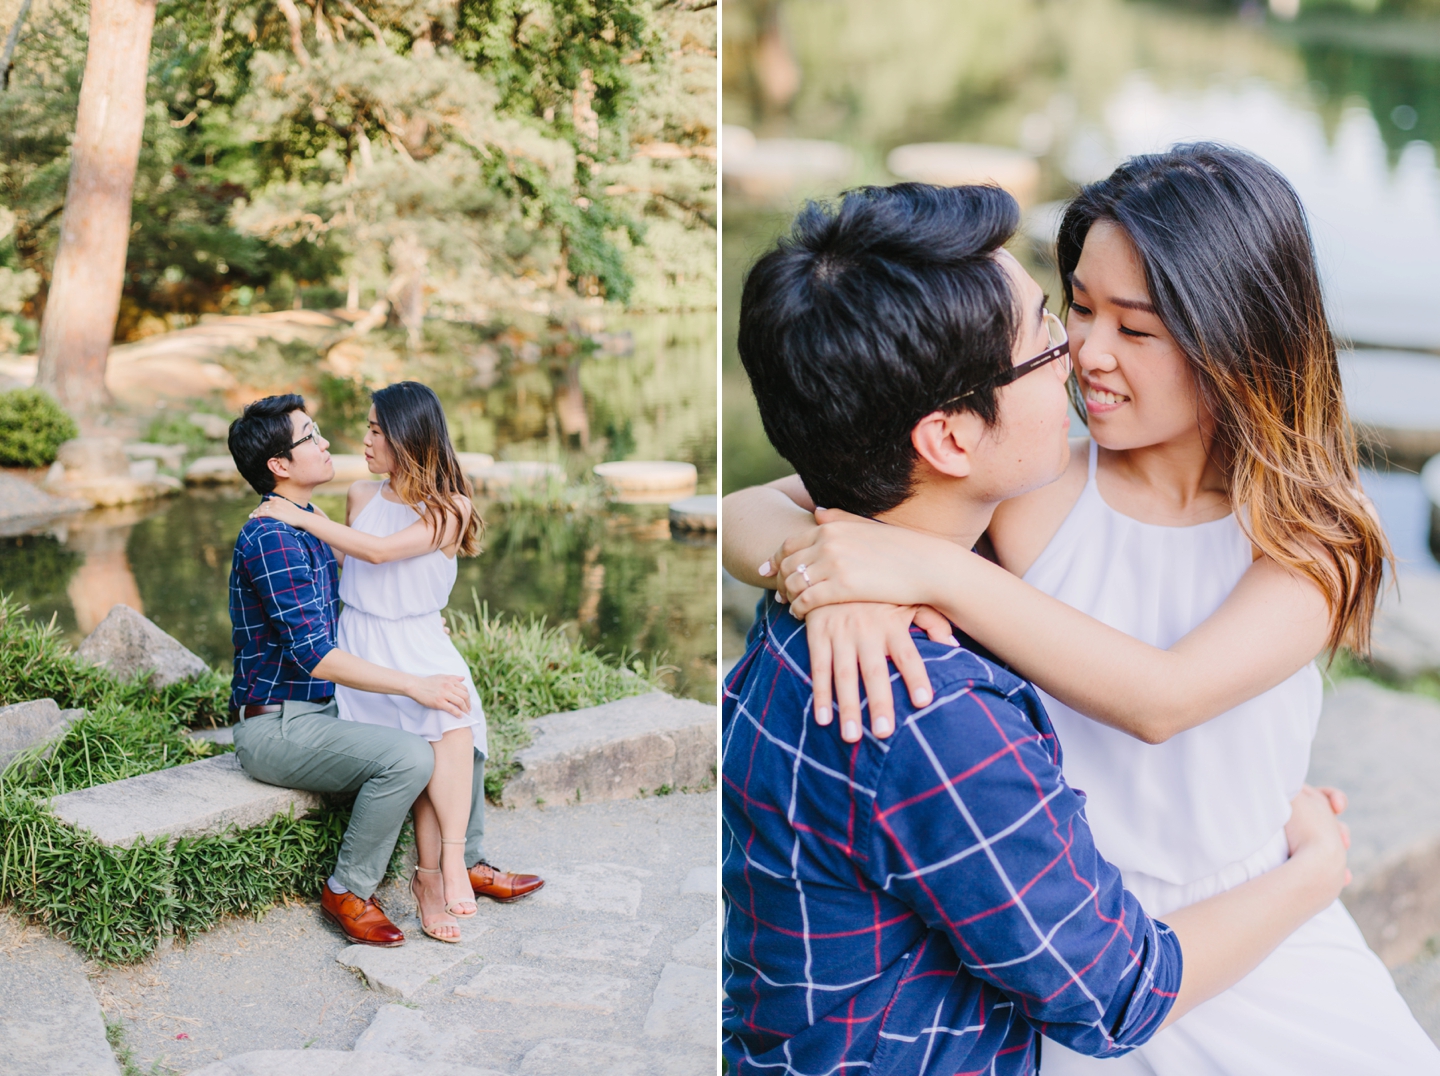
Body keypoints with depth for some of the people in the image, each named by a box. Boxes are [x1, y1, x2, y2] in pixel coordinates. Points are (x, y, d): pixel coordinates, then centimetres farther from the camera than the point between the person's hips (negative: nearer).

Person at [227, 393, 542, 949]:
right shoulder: (270, 537, -21)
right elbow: (314, 656, -27)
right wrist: (414, 684, -28)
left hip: (324, 709, 10)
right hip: (277, 727, -10)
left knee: (459, 718, 9)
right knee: (409, 757, -30)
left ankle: (468, 861, 20)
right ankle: (348, 891, -11)